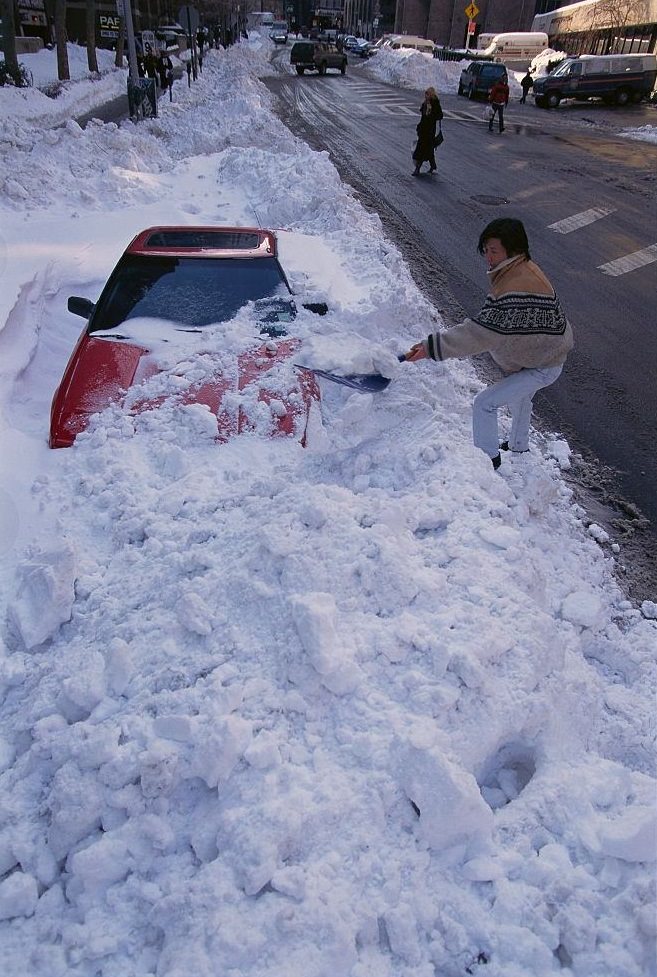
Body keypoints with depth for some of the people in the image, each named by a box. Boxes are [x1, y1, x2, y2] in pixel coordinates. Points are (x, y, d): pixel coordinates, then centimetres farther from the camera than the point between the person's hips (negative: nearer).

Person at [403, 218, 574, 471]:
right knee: (519, 398, 32)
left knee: (484, 403, -9)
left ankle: (489, 457, 10)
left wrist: (433, 346, -39)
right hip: (541, 353, 10)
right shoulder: (523, 269, -2)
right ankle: (519, 445, 56)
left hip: (541, 367, -10)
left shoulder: (514, 288, -36)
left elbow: (480, 333, -39)